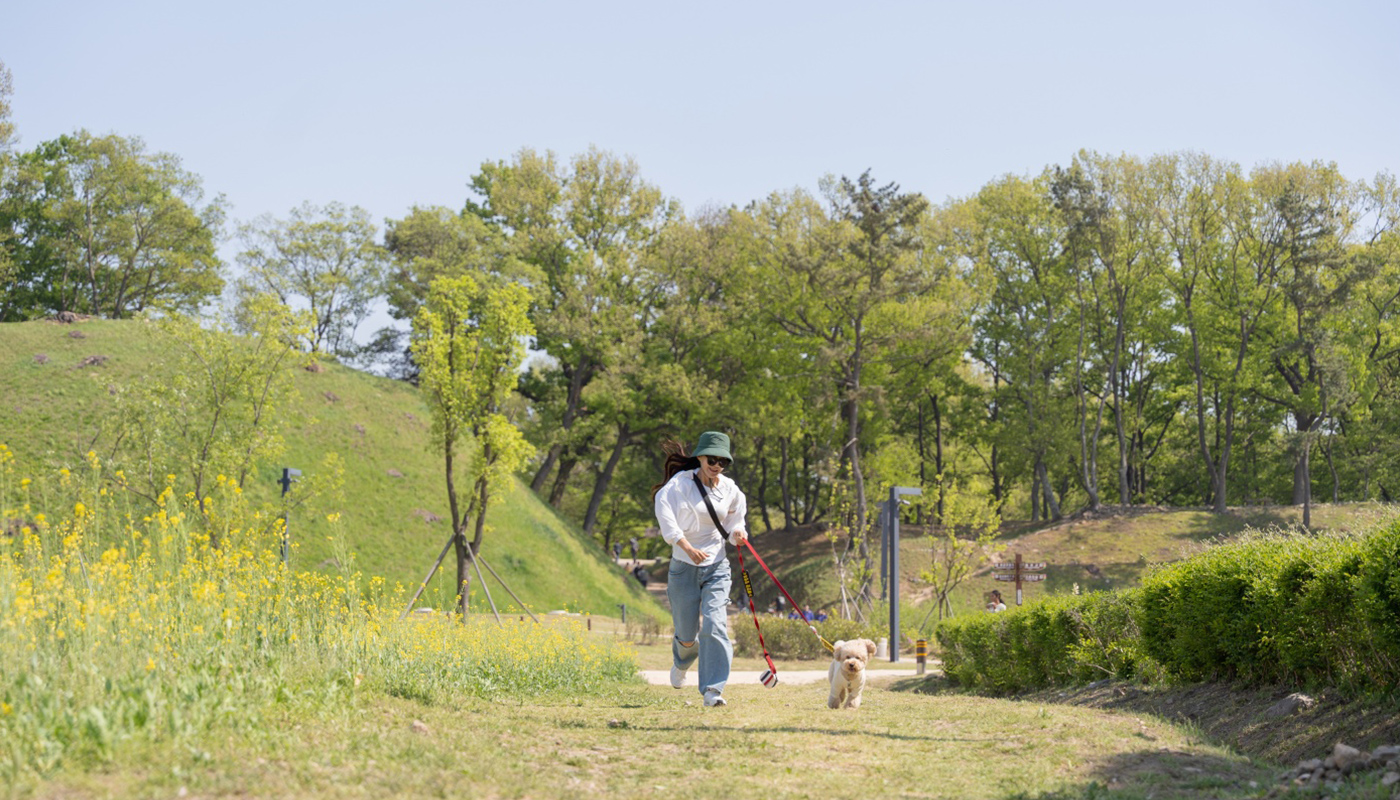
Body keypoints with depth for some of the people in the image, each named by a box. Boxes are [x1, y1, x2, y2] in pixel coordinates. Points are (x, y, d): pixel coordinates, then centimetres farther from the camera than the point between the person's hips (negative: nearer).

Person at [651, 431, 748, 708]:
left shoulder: (730, 490, 5)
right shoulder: (680, 483, -7)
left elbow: (735, 520, 19)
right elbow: (665, 511, -21)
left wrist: (739, 533, -6)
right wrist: (687, 547, -33)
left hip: (716, 568, 2)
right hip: (683, 568, -2)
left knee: (714, 625, -16)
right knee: (686, 633, 7)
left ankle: (713, 690, -16)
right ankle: (680, 664, 44)